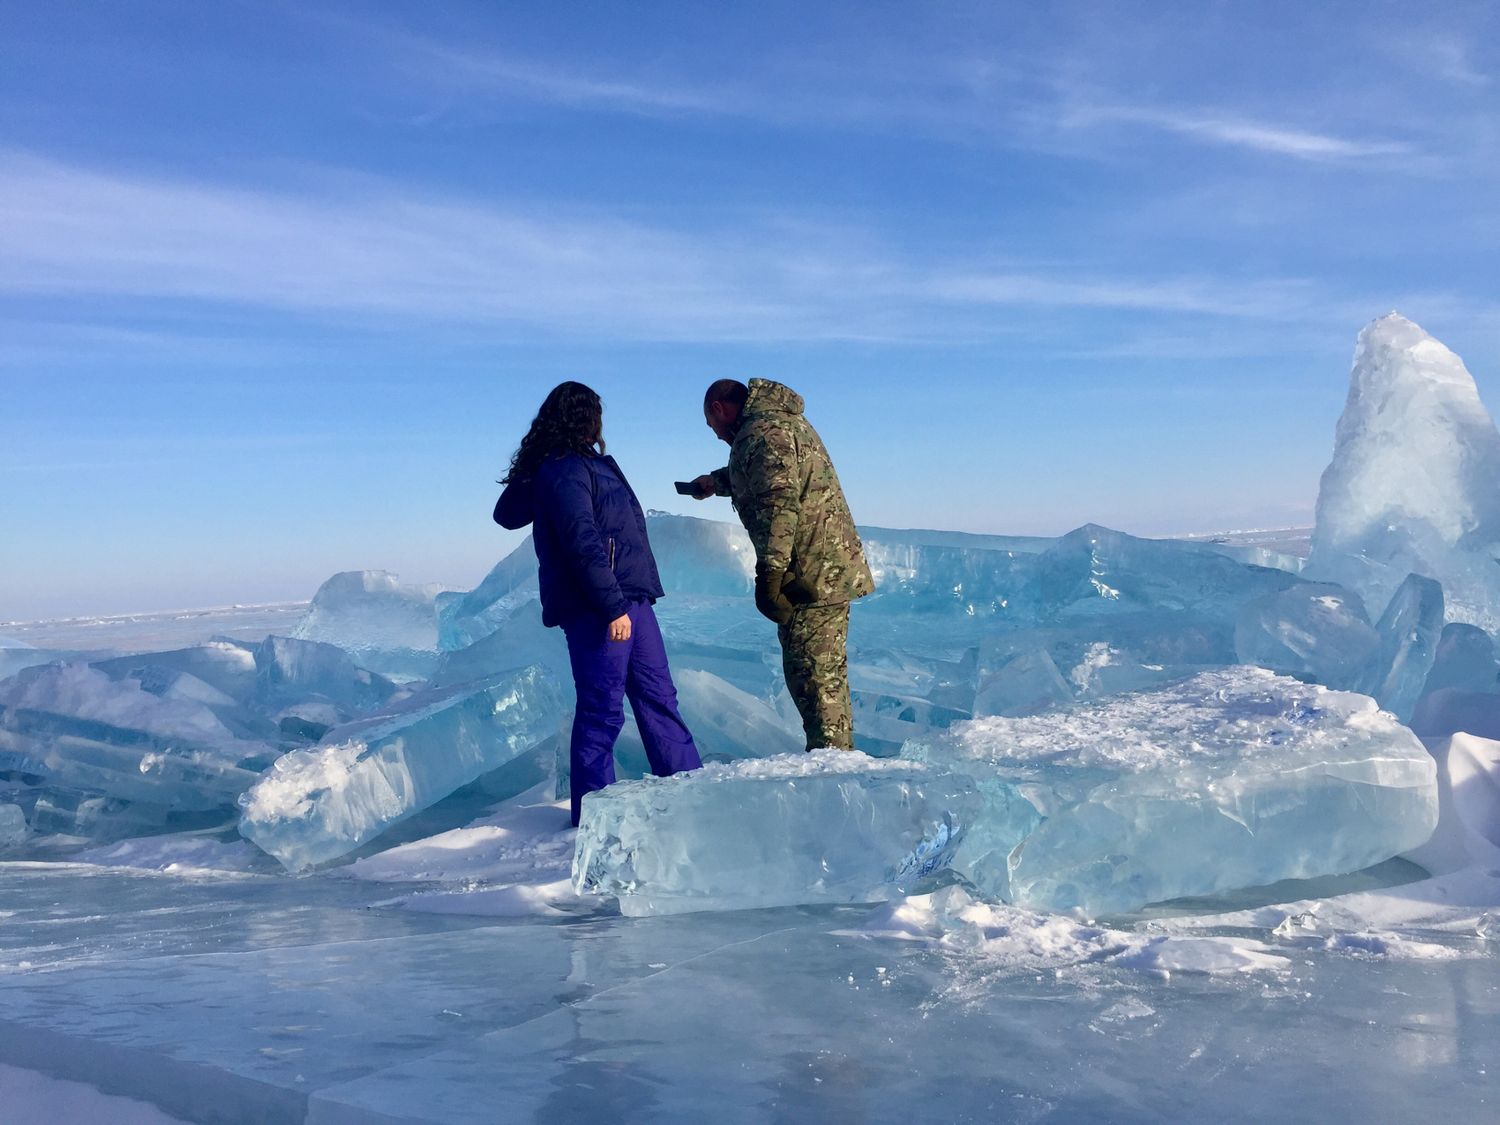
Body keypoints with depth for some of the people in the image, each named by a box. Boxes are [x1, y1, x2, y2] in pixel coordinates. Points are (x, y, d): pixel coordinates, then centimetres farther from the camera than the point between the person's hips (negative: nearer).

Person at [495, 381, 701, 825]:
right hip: (597, 606, -10)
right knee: (602, 710, -4)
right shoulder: (564, 470, -13)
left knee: (658, 697, 12)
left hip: (629, 600, 10)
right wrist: (612, 607, -22)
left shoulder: (586, 464, 17)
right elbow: (583, 544, -20)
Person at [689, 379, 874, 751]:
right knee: (827, 673, 17)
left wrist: (769, 574, -26)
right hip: (832, 570, 11)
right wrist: (717, 481, 51)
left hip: (812, 577, -11)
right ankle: (840, 757, 26)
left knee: (813, 674, -7)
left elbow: (778, 503, -25)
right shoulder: (785, 420, 20)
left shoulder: (763, 432, -13)